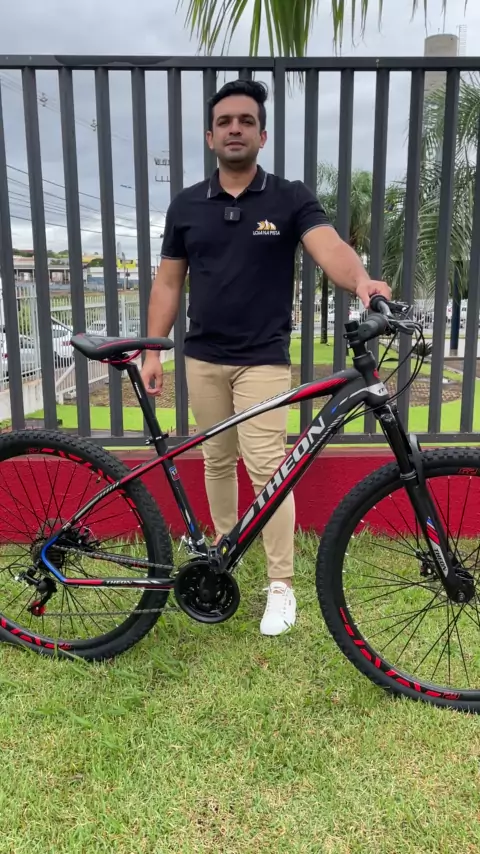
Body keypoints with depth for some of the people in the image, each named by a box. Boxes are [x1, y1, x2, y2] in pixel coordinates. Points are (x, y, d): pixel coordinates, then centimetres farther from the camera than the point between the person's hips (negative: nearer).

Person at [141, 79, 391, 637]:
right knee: (217, 461, 14)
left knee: (267, 469, -7)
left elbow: (330, 248, -19)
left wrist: (360, 280, -42)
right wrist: (152, 352, 1)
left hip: (264, 360, -3)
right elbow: (168, 283, 8)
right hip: (202, 358, 3)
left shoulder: (291, 199, -2)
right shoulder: (186, 205, 6)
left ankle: (281, 585, 7)